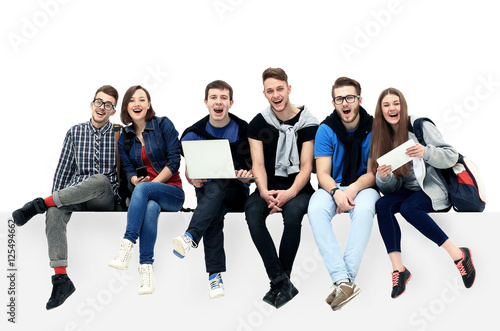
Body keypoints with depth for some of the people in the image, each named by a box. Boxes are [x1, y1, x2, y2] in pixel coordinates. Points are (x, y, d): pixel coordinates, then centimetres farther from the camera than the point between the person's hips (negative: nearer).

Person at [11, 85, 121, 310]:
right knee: (54, 212, -33)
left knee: (100, 180, -39)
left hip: (105, 198, -2)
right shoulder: (75, 132, 13)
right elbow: (64, 168, 13)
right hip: (73, 195, 2)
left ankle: (40, 204, -32)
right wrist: (56, 197, 2)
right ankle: (61, 279, -36)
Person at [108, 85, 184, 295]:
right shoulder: (124, 138, 15)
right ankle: (146, 270, -45)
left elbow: (174, 161, -6)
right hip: (147, 195, 2)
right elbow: (128, 169, 9)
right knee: (150, 207, -36)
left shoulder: (163, 125, 1)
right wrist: (135, 179, -16)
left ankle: (127, 246, -44)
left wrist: (150, 183, -15)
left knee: (143, 189, -36)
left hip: (172, 192, -2)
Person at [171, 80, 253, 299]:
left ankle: (190, 237, -50)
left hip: (236, 191, -1)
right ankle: (215, 275, -36)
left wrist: (248, 173, -19)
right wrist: (194, 180, -14)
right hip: (206, 190, 1)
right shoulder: (195, 133, 6)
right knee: (214, 214, -34)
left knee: (215, 187, -37)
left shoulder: (243, 131, 2)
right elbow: (189, 170, 10)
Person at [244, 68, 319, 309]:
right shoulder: (258, 123, 5)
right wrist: (264, 192, -21)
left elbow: (306, 166, -5)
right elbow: (258, 164, -1)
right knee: (252, 212, -31)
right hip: (269, 186, 2)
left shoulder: (307, 123, -1)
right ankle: (282, 283, -30)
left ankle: (279, 281, -20)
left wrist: (290, 193, -23)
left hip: (298, 187, -2)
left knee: (293, 212, -35)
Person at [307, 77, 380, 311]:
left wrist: (354, 188, -25)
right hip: (333, 187, 1)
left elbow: (373, 173, -4)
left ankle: (347, 279, -36)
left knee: (364, 209, -38)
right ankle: (343, 282, -40)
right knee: (316, 209, -33)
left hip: (363, 186, -1)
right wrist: (336, 192, -28)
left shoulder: (373, 128, -4)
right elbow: (323, 173, -6)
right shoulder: (326, 130, -3)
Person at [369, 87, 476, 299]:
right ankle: (398, 268, -28)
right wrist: (383, 177, -21)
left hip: (435, 188, -4)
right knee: (382, 205, -25)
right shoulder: (384, 138, 7)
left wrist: (426, 152, -29)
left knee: (408, 208, -33)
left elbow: (452, 156, -11)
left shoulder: (421, 126, -5)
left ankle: (459, 255, -24)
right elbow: (391, 188, 3)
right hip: (409, 191, 5)